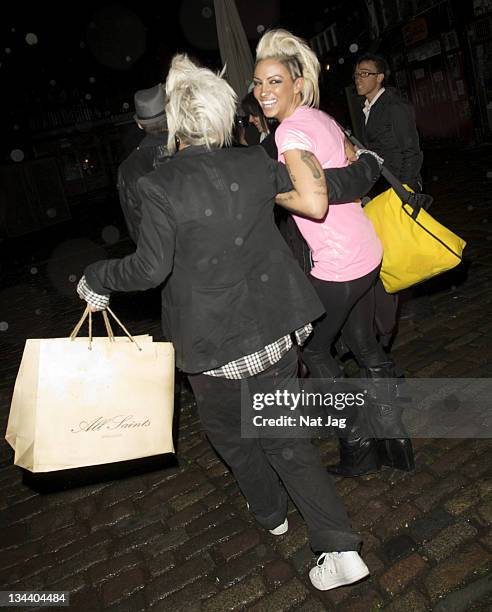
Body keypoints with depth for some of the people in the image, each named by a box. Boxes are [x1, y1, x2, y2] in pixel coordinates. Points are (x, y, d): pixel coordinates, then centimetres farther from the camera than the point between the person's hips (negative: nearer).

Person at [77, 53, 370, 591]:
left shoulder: (160, 185, -16)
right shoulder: (255, 163, -3)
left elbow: (151, 268, -17)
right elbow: (315, 203, 2)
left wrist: (96, 278, 1)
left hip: (215, 343, -4)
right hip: (275, 326, 4)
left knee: (229, 432, 25)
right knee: (283, 433, 18)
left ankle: (269, 511, 49)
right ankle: (339, 547, 19)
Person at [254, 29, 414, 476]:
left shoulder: (291, 131, -17)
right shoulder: (323, 119, 10)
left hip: (336, 266, -9)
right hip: (367, 254, 9)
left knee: (313, 349, 12)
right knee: (365, 345, 20)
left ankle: (358, 445, 24)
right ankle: (396, 439, 33)